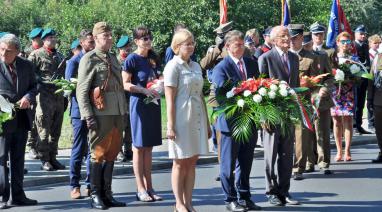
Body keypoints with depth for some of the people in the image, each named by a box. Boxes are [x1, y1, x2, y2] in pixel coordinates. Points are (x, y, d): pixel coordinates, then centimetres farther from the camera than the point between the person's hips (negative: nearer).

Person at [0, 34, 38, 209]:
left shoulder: (27, 66, 7)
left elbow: (34, 86, 13)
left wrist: (28, 97, -8)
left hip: (22, 120, 5)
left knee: (18, 158, 12)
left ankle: (17, 195, 20)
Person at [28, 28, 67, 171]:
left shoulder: (60, 56, 18)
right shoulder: (36, 55, -1)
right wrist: (39, 84, -14)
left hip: (59, 96, 6)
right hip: (44, 96, -6)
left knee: (56, 131, 10)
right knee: (44, 131, -4)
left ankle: (52, 158, 18)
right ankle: (44, 160, 1)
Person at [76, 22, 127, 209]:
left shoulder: (113, 58, 18)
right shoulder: (89, 59, -4)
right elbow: (82, 90, -9)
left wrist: (124, 111, 16)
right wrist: (88, 116, -16)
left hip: (117, 113, 7)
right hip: (101, 114, -7)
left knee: (112, 153, 10)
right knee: (98, 154, -1)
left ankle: (106, 193, 19)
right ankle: (95, 195, 6)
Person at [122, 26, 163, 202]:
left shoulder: (153, 58, 11)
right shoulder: (132, 59, -8)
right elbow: (125, 84, -11)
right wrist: (144, 90, -22)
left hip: (153, 103, 7)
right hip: (139, 103, -7)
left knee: (149, 146, 10)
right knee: (139, 146, -1)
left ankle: (149, 187, 14)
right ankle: (140, 189, 3)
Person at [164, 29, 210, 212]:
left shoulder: (196, 66, 13)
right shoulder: (173, 66, -7)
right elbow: (170, 99, -11)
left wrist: (207, 122, 16)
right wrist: (170, 125, -15)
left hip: (197, 117, 6)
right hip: (181, 118, -6)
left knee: (192, 162, 7)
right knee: (180, 163, 1)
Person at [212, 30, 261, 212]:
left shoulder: (252, 64, 10)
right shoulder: (221, 68, -9)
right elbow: (221, 93, -17)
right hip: (230, 122, -6)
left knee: (246, 163, 14)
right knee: (229, 164, 4)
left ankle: (244, 197, 23)